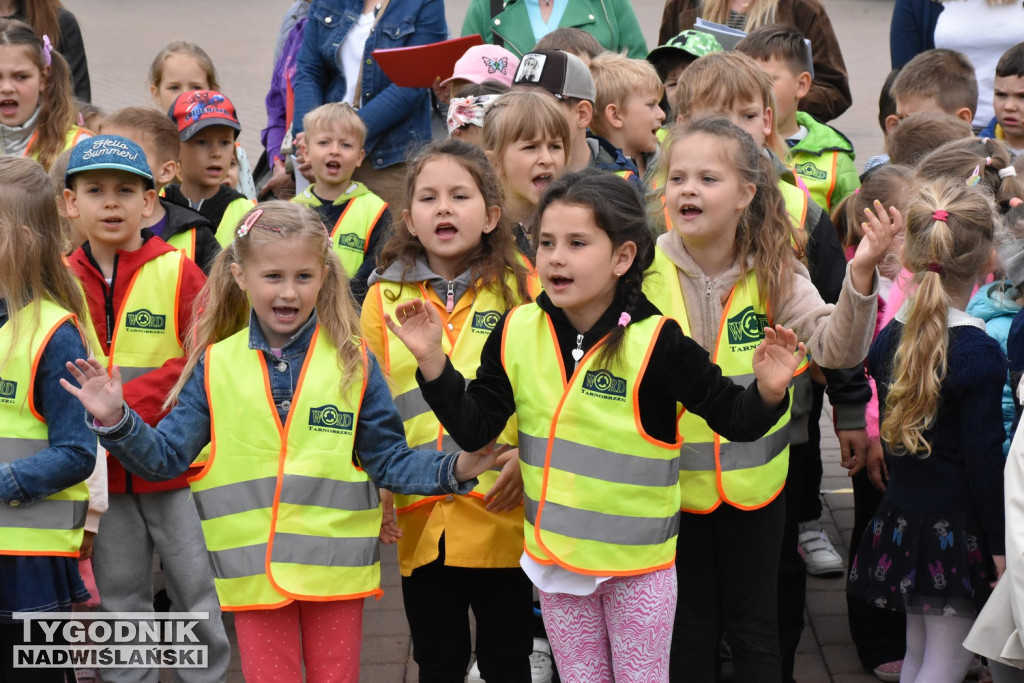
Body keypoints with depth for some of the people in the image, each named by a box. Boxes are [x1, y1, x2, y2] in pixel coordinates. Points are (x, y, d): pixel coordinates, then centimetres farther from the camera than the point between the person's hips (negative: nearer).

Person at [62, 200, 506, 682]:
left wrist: (453, 469, -15)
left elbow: (389, 460, 1)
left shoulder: (353, 363, -1)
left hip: (335, 569, 0)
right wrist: (115, 421, -15)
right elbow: (166, 457, 1)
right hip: (254, 570, 0)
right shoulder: (215, 367, 1)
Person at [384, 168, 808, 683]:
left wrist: (768, 390, -35)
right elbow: (473, 428, -3)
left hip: (638, 562, -4)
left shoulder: (656, 342, -18)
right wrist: (432, 360, -12)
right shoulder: (517, 332, -6)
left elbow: (737, 420, -16)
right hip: (555, 554, 4)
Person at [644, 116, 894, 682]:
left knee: (754, 624, 15)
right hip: (671, 481, 0)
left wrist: (860, 273, -34)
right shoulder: (645, 270, -11)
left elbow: (836, 348, -20)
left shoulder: (773, 272, -9)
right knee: (687, 624, 15)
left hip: (752, 480, 0)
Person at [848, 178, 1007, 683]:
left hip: (902, 520, 7)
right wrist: (1000, 547, -9)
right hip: (959, 529, -7)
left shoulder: (889, 338, 1)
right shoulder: (978, 352, -18)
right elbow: (984, 459, -16)